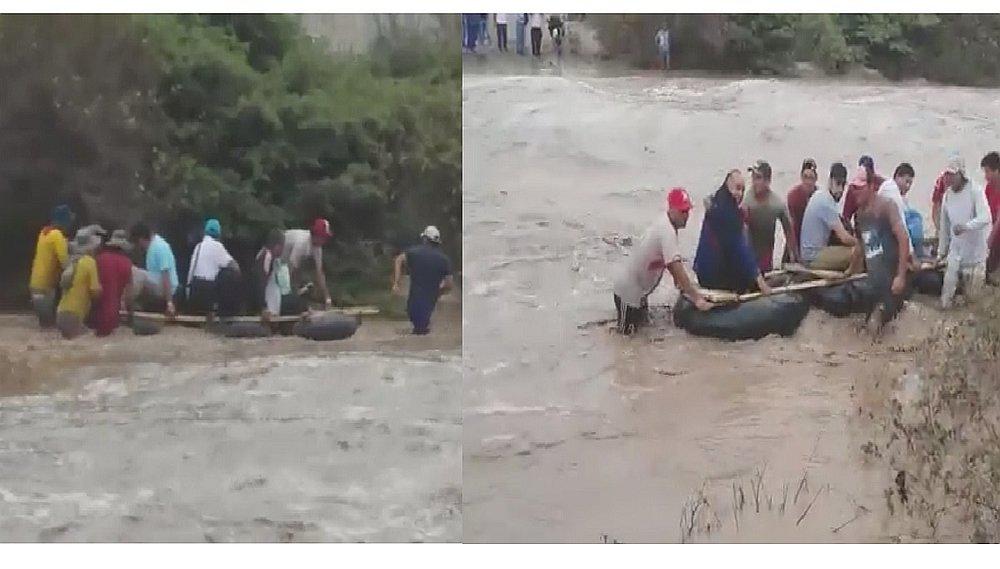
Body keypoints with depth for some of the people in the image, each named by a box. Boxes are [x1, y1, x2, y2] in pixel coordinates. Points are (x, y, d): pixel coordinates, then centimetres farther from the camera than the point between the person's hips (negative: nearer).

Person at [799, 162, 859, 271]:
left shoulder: (818, 194, 9)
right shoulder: (827, 204, -18)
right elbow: (844, 238, -19)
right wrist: (860, 243, -3)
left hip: (808, 253, 10)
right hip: (814, 257, -10)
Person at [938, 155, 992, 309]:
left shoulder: (975, 191, -16)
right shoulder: (947, 195, 1)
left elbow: (985, 218, -27)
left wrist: (966, 226, -44)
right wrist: (941, 251, 14)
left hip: (975, 251, -4)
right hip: (955, 251, 4)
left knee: (970, 296, 9)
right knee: (945, 302, 1)